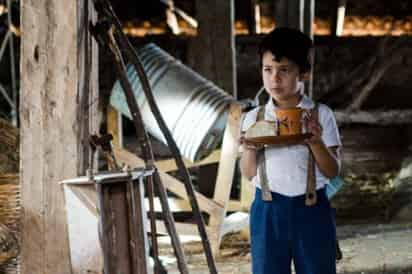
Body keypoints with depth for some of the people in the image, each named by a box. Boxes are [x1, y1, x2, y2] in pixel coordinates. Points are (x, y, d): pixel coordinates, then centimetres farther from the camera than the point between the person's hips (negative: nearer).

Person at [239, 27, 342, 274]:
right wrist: (250, 150, -14)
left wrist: (316, 143, -20)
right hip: (268, 210, 1)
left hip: (311, 209, -1)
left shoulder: (320, 115, -2)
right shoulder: (254, 119, 3)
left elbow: (333, 171, -3)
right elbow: (249, 174, 6)